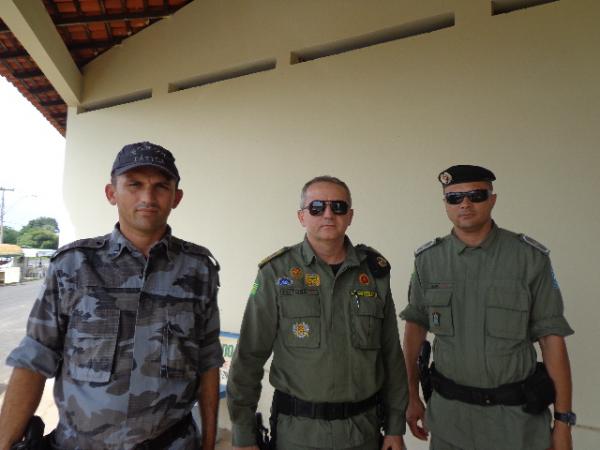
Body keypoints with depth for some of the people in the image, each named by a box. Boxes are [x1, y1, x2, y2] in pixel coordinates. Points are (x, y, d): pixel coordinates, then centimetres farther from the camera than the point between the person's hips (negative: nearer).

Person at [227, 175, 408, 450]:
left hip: (364, 427, 3)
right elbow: (249, 357, -8)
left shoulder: (375, 271, -2)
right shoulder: (276, 272, -11)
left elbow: (391, 355, 3)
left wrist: (395, 427, 4)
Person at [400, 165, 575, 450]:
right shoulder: (428, 259, -5)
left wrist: (563, 420, -7)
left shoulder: (530, 257, -10)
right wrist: (411, 397, 4)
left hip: (516, 415, -1)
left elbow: (551, 337, -7)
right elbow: (415, 325, 2)